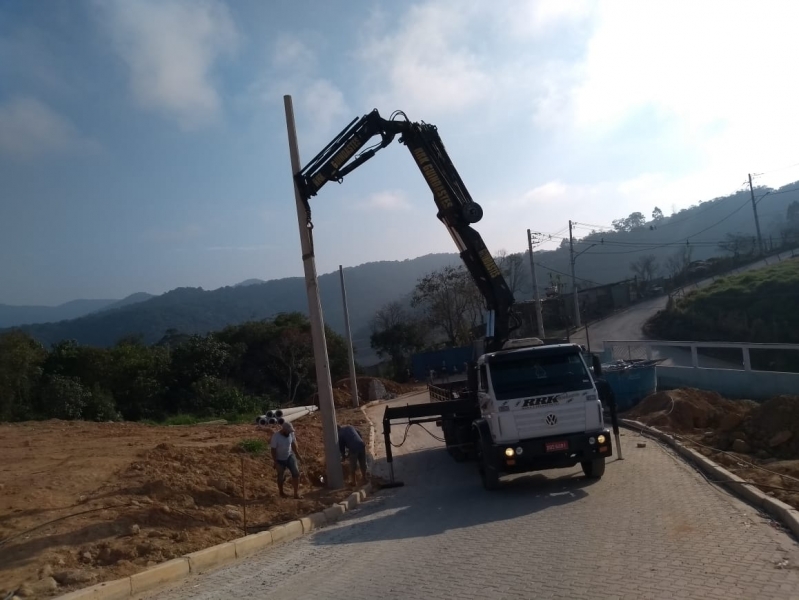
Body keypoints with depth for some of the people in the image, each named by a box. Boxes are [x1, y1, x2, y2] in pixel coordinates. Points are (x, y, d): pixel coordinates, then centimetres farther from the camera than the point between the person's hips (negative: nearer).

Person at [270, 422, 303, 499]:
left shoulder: (291, 434, -12)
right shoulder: (275, 436, -26)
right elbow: (273, 450, -19)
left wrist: (297, 455, 12)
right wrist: (276, 463, -19)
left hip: (290, 456, 4)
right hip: (280, 460, -4)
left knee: (296, 473, -8)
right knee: (281, 477, 11)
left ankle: (296, 493, 0)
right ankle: (281, 492, 36)